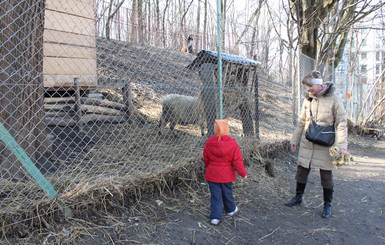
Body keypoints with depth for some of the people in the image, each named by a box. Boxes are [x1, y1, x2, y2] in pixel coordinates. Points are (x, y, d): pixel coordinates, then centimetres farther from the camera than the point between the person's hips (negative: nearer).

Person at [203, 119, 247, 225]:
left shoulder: (209, 142, -8)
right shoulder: (232, 143, -14)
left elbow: (205, 159, 5)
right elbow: (237, 160, -10)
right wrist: (243, 173, 1)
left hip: (212, 174, 1)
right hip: (226, 175, -1)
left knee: (215, 195, 7)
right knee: (227, 193, 19)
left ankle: (215, 217, 7)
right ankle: (231, 209, 41)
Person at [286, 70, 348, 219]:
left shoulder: (333, 99, -9)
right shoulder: (307, 99, 5)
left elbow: (341, 123, -9)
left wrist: (342, 144, -17)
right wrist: (295, 140, 15)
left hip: (325, 145, -4)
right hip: (307, 143, 4)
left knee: (326, 175, 6)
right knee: (302, 171, 11)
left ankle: (327, 205, 23)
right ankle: (298, 197, 31)